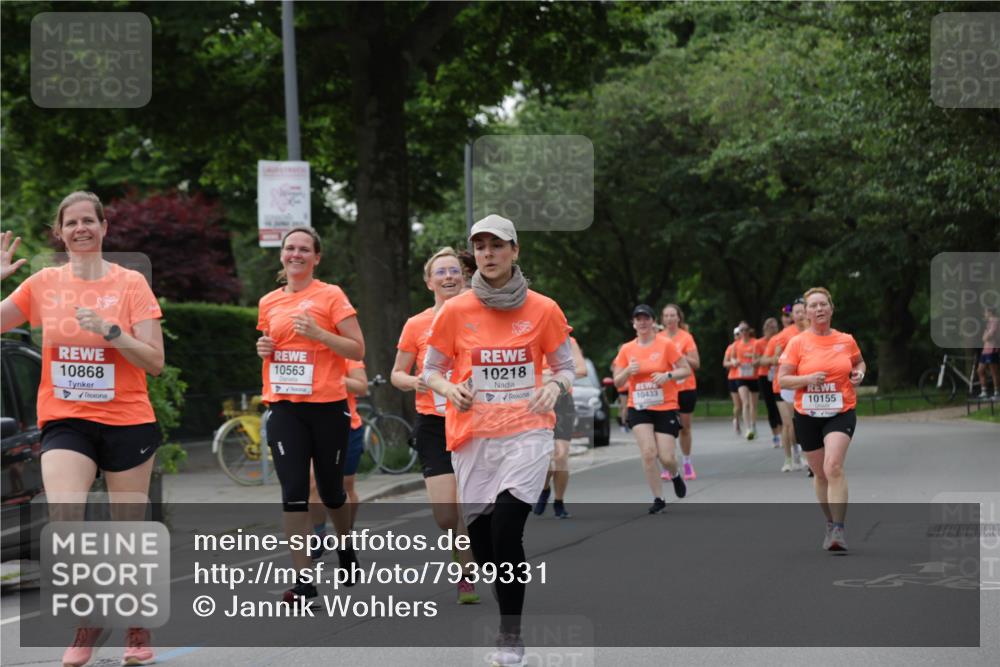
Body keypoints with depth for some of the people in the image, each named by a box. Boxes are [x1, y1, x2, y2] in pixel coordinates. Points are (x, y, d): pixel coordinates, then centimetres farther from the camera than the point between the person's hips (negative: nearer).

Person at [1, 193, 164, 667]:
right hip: (65, 420, 1)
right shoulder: (43, 283, 3)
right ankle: (88, 621, 3)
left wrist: (109, 329, -21)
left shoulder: (130, 284, -3)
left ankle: (138, 627, 26)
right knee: (64, 522, -19)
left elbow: (155, 361, -7)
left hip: (127, 420, -1)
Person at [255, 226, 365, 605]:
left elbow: (358, 350, -6)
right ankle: (304, 583, -6)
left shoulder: (330, 296, -3)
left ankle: (346, 549, 41)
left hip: (327, 406, -3)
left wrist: (318, 333, -19)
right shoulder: (268, 303, 10)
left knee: (330, 491, 10)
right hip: (284, 406, 3)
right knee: (293, 493, -8)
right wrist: (263, 348, 3)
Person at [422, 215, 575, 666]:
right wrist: (450, 389, -12)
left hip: (527, 432, -2)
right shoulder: (455, 311, 1)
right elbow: (431, 370, 10)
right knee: (481, 538, 4)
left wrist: (555, 386, -14)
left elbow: (566, 368, 9)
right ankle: (509, 615, 30)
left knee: (506, 529, -20)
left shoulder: (543, 310, 0)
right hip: (473, 438, 2)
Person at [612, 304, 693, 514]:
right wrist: (628, 371, -14)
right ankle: (658, 499, -1)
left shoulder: (666, 345, -4)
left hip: (666, 408, -2)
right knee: (648, 453, -14)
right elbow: (617, 382, 6)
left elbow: (687, 370, -2)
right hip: (639, 408, 2)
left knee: (666, 457, -6)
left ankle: (675, 475, 31)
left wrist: (668, 375, -20)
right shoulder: (627, 349, 4)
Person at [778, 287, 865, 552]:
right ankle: (830, 524, 33)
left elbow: (859, 362, 23)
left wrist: (859, 373, 0)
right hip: (807, 415, 1)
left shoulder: (846, 340, 3)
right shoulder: (797, 343, -2)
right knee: (820, 473, 12)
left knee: (833, 467, -22)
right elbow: (782, 380, -4)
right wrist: (808, 379, -20)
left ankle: (838, 530, -23)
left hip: (840, 413, -1)